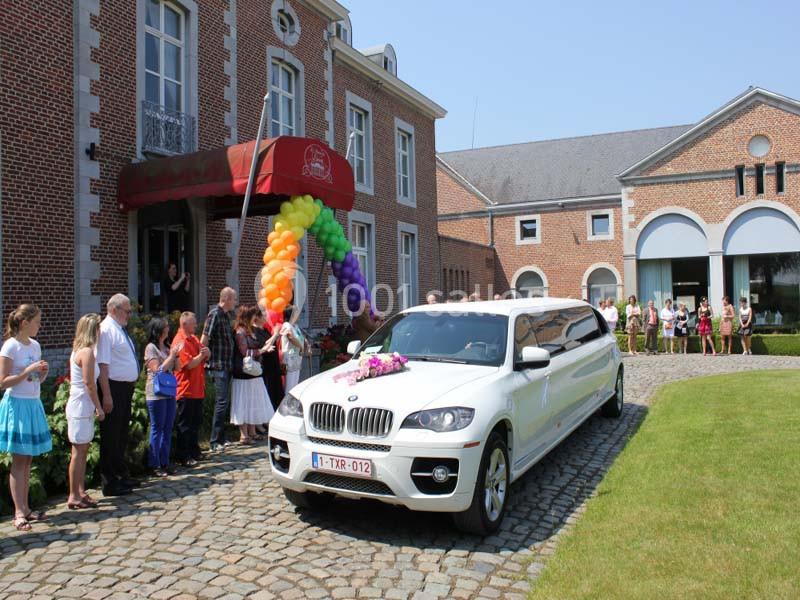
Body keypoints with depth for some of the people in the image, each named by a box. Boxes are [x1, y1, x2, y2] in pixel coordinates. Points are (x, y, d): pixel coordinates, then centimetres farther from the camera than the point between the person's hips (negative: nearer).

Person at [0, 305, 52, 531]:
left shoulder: (35, 345, 10)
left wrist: (43, 372, -2)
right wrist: (28, 371, -20)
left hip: (33, 405, 7)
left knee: (27, 460, 10)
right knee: (19, 461, -3)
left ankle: (25, 508, 18)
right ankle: (19, 513, 3)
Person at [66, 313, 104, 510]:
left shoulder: (79, 350, 13)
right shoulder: (87, 352, -15)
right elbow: (89, 383, -18)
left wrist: (95, 407, 15)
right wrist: (99, 407, -12)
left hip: (81, 407, 9)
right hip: (81, 407, -9)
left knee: (82, 450, 12)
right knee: (79, 451, -3)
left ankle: (80, 492, 19)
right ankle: (74, 496, 3)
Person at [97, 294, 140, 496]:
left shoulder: (120, 329, 15)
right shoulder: (106, 330, -15)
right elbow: (103, 365, -21)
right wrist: (107, 396, -24)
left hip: (126, 388, 10)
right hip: (113, 389, -10)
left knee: (122, 435, 19)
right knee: (111, 437, 0)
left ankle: (122, 476, 32)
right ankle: (110, 483, 10)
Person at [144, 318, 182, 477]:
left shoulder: (167, 347, 13)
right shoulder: (151, 347, -7)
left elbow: (177, 368, 13)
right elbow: (158, 370, -13)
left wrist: (177, 354, -2)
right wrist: (171, 356, -12)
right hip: (156, 393, -7)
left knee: (168, 429, 9)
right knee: (157, 429, -1)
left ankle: (164, 462, 17)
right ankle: (154, 465, 6)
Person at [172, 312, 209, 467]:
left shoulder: (194, 339, 13)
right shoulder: (180, 342, -14)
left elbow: (202, 359, 19)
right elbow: (189, 364, -22)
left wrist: (205, 354, -2)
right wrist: (202, 355, -12)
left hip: (197, 389, 9)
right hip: (186, 389, -9)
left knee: (196, 422, 16)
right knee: (184, 425, -1)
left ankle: (194, 451, 26)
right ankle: (183, 456, 6)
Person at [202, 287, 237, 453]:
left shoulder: (228, 314, 13)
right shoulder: (214, 314, -14)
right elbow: (204, 341, -18)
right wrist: (208, 358, -11)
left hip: (227, 365, 9)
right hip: (218, 365, -9)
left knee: (225, 401, 13)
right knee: (222, 402, -8)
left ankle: (221, 438, 22)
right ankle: (215, 442, -2)